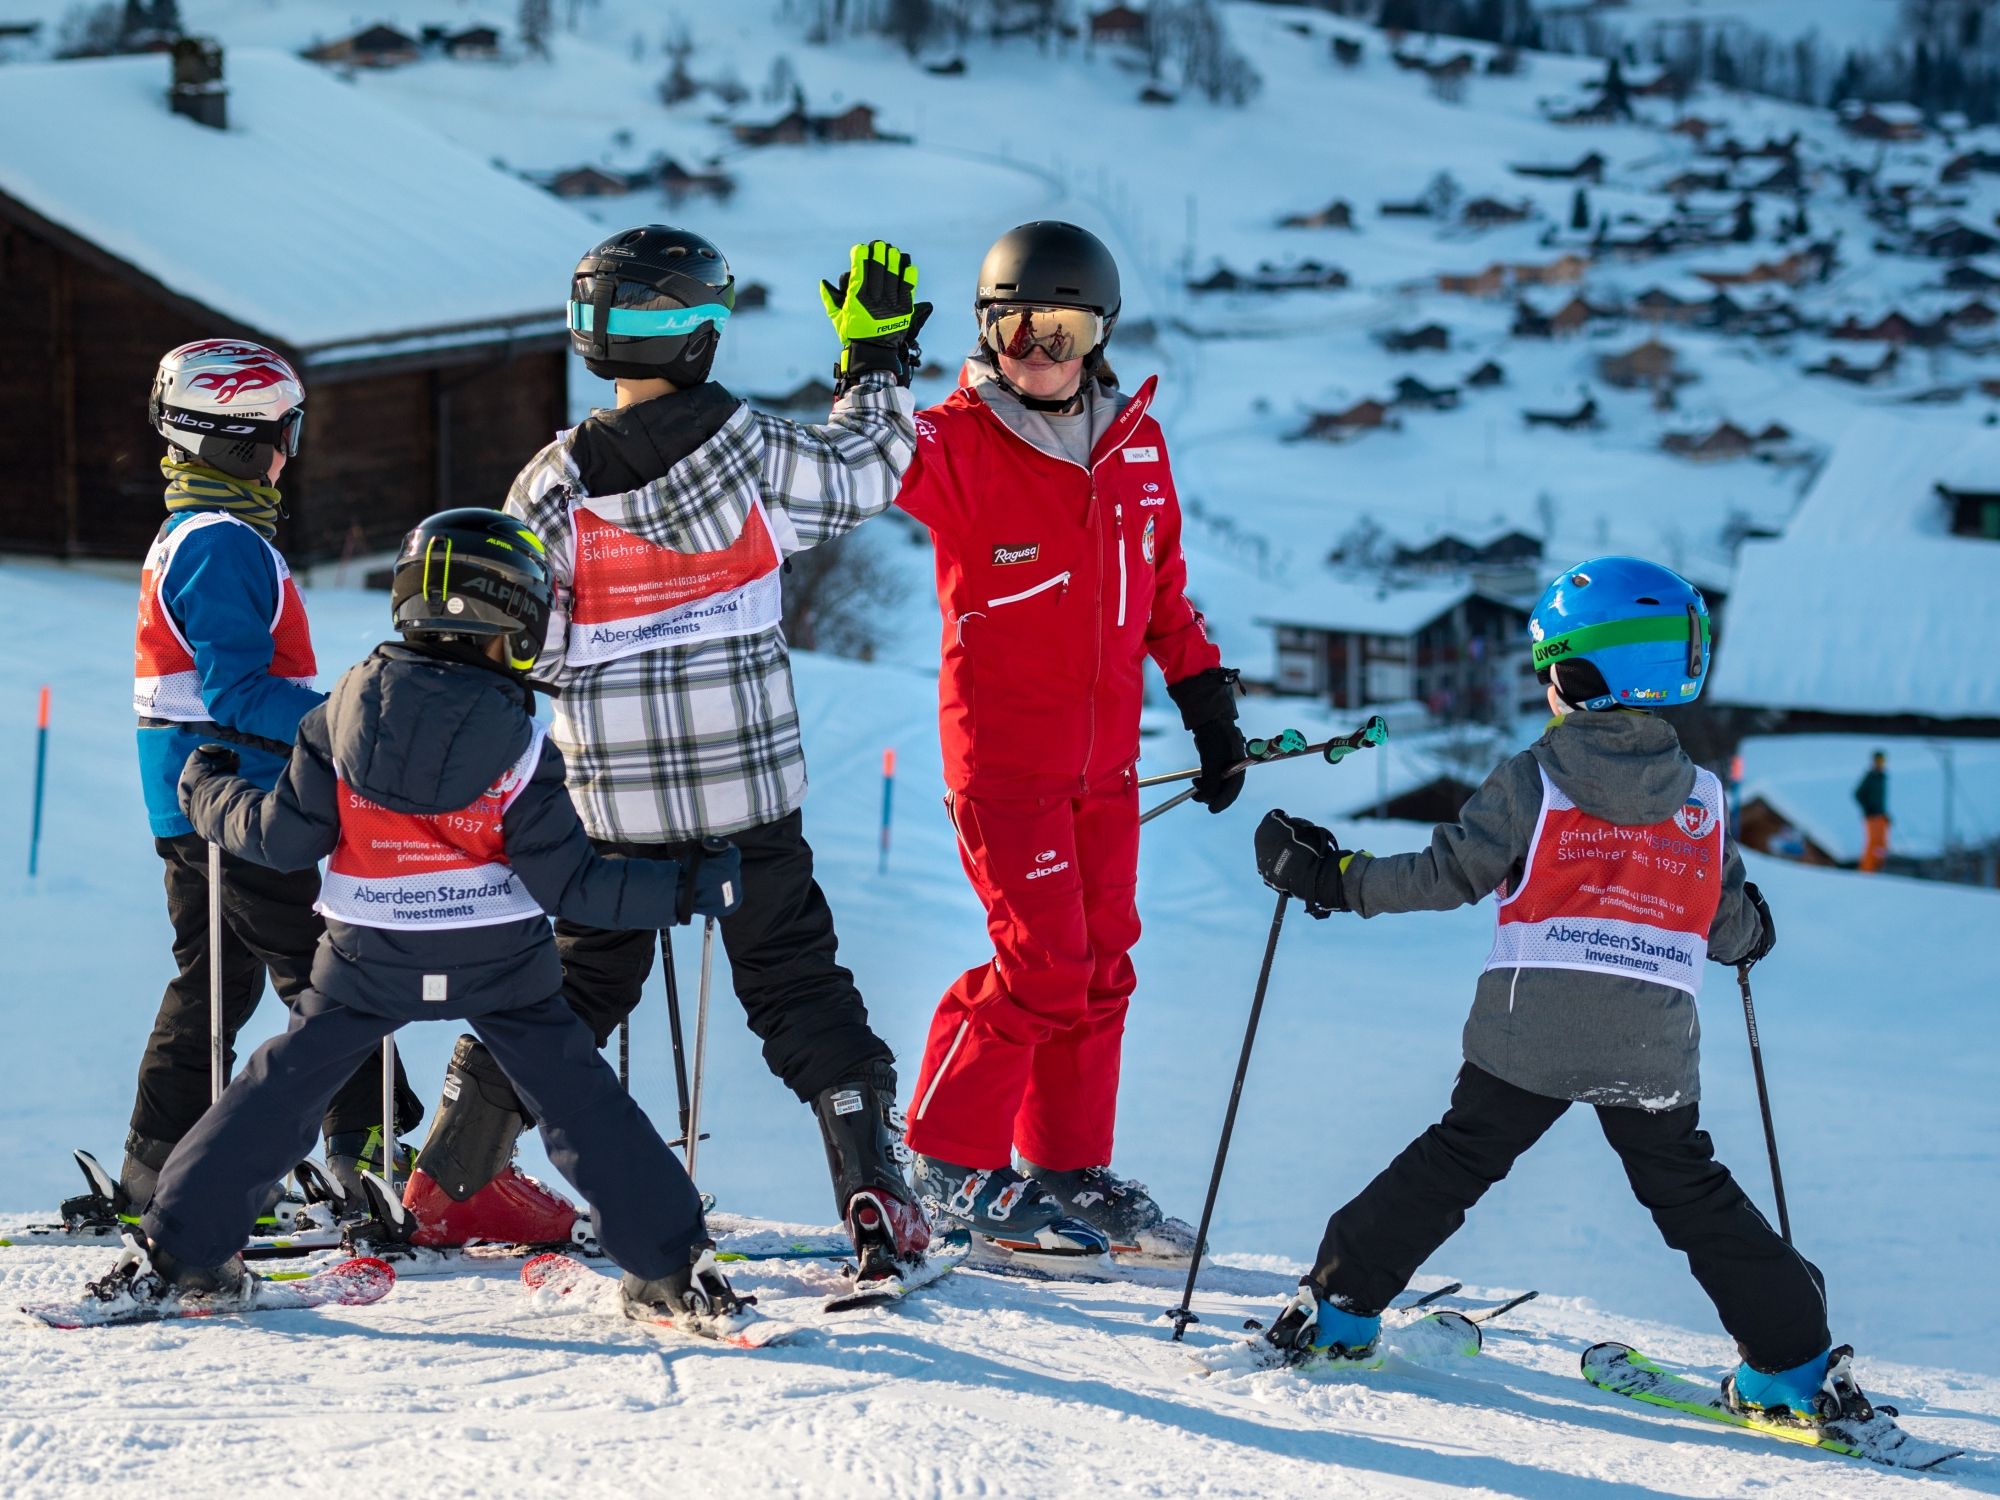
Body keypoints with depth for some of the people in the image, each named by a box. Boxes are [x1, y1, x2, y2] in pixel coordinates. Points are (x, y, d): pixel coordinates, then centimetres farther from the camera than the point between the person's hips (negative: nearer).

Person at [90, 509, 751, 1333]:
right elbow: (569, 882, -12)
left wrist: (209, 794, 16)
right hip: (500, 962, -2)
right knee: (580, 1101, 6)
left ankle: (183, 1250, 12)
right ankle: (670, 1268, 5)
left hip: (370, 958, 2)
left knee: (279, 1090, 13)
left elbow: (284, 839, -3)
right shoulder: (517, 745, -12)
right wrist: (686, 889, -3)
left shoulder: (345, 714, -6)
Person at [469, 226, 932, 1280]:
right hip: (748, 787, -1)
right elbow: (863, 474, 11)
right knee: (798, 989, 7)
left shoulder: (557, 486, -9)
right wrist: (878, 359, 24)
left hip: (614, 798, 1)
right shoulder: (754, 455, -8)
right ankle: (876, 1194, -2)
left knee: (581, 981, 18)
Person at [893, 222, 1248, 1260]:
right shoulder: (959, 445, -9)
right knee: (1042, 965, -9)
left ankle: (1072, 1169, 19)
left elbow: (1164, 589, 17)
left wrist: (1207, 700, 17)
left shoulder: (1135, 444, 8)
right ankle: (950, 1165, 5)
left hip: (1106, 758, 6)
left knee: (1102, 966, 8)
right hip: (1005, 754, -6)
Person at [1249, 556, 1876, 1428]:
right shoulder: (1702, 802, 7)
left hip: (1531, 1034, -2)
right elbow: (1733, 929, 14)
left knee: (1454, 1161, 10)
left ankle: (1341, 1306, 12)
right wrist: (1749, 931, 38)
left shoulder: (1533, 780, -2)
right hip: (1655, 1046, 2)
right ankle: (1792, 1359, 11)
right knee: (1691, 1193, 13)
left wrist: (1332, 878, 5)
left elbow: (1448, 876, -5)